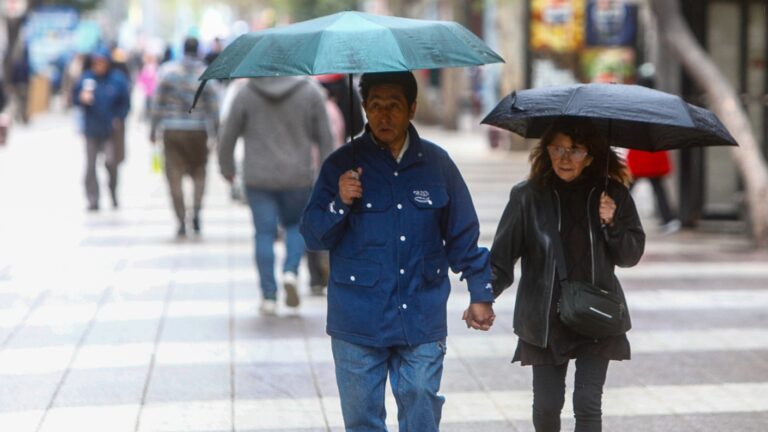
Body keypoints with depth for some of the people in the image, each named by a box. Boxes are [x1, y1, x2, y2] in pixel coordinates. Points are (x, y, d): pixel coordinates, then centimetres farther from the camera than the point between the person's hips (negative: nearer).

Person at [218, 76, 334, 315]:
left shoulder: (246, 94, -4)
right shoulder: (310, 92, -3)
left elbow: (228, 136, 2)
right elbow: (324, 138, 0)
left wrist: (226, 167, 18)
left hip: (259, 178, -1)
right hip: (298, 176, 1)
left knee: (265, 234, 5)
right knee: (296, 225, 21)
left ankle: (269, 296, 2)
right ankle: (291, 271, -3)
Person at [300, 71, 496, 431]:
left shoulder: (436, 163, 4)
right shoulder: (342, 165, -1)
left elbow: (463, 235, 12)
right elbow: (313, 236, -1)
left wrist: (481, 294, 12)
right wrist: (339, 203, -19)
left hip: (422, 321, 1)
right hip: (358, 323, -1)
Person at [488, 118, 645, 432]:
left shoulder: (612, 195, 0)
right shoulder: (528, 196, -4)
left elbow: (631, 255, 6)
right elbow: (502, 255, -6)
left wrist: (612, 224, -13)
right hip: (545, 320, 0)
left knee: (588, 404, -8)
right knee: (546, 406, 6)